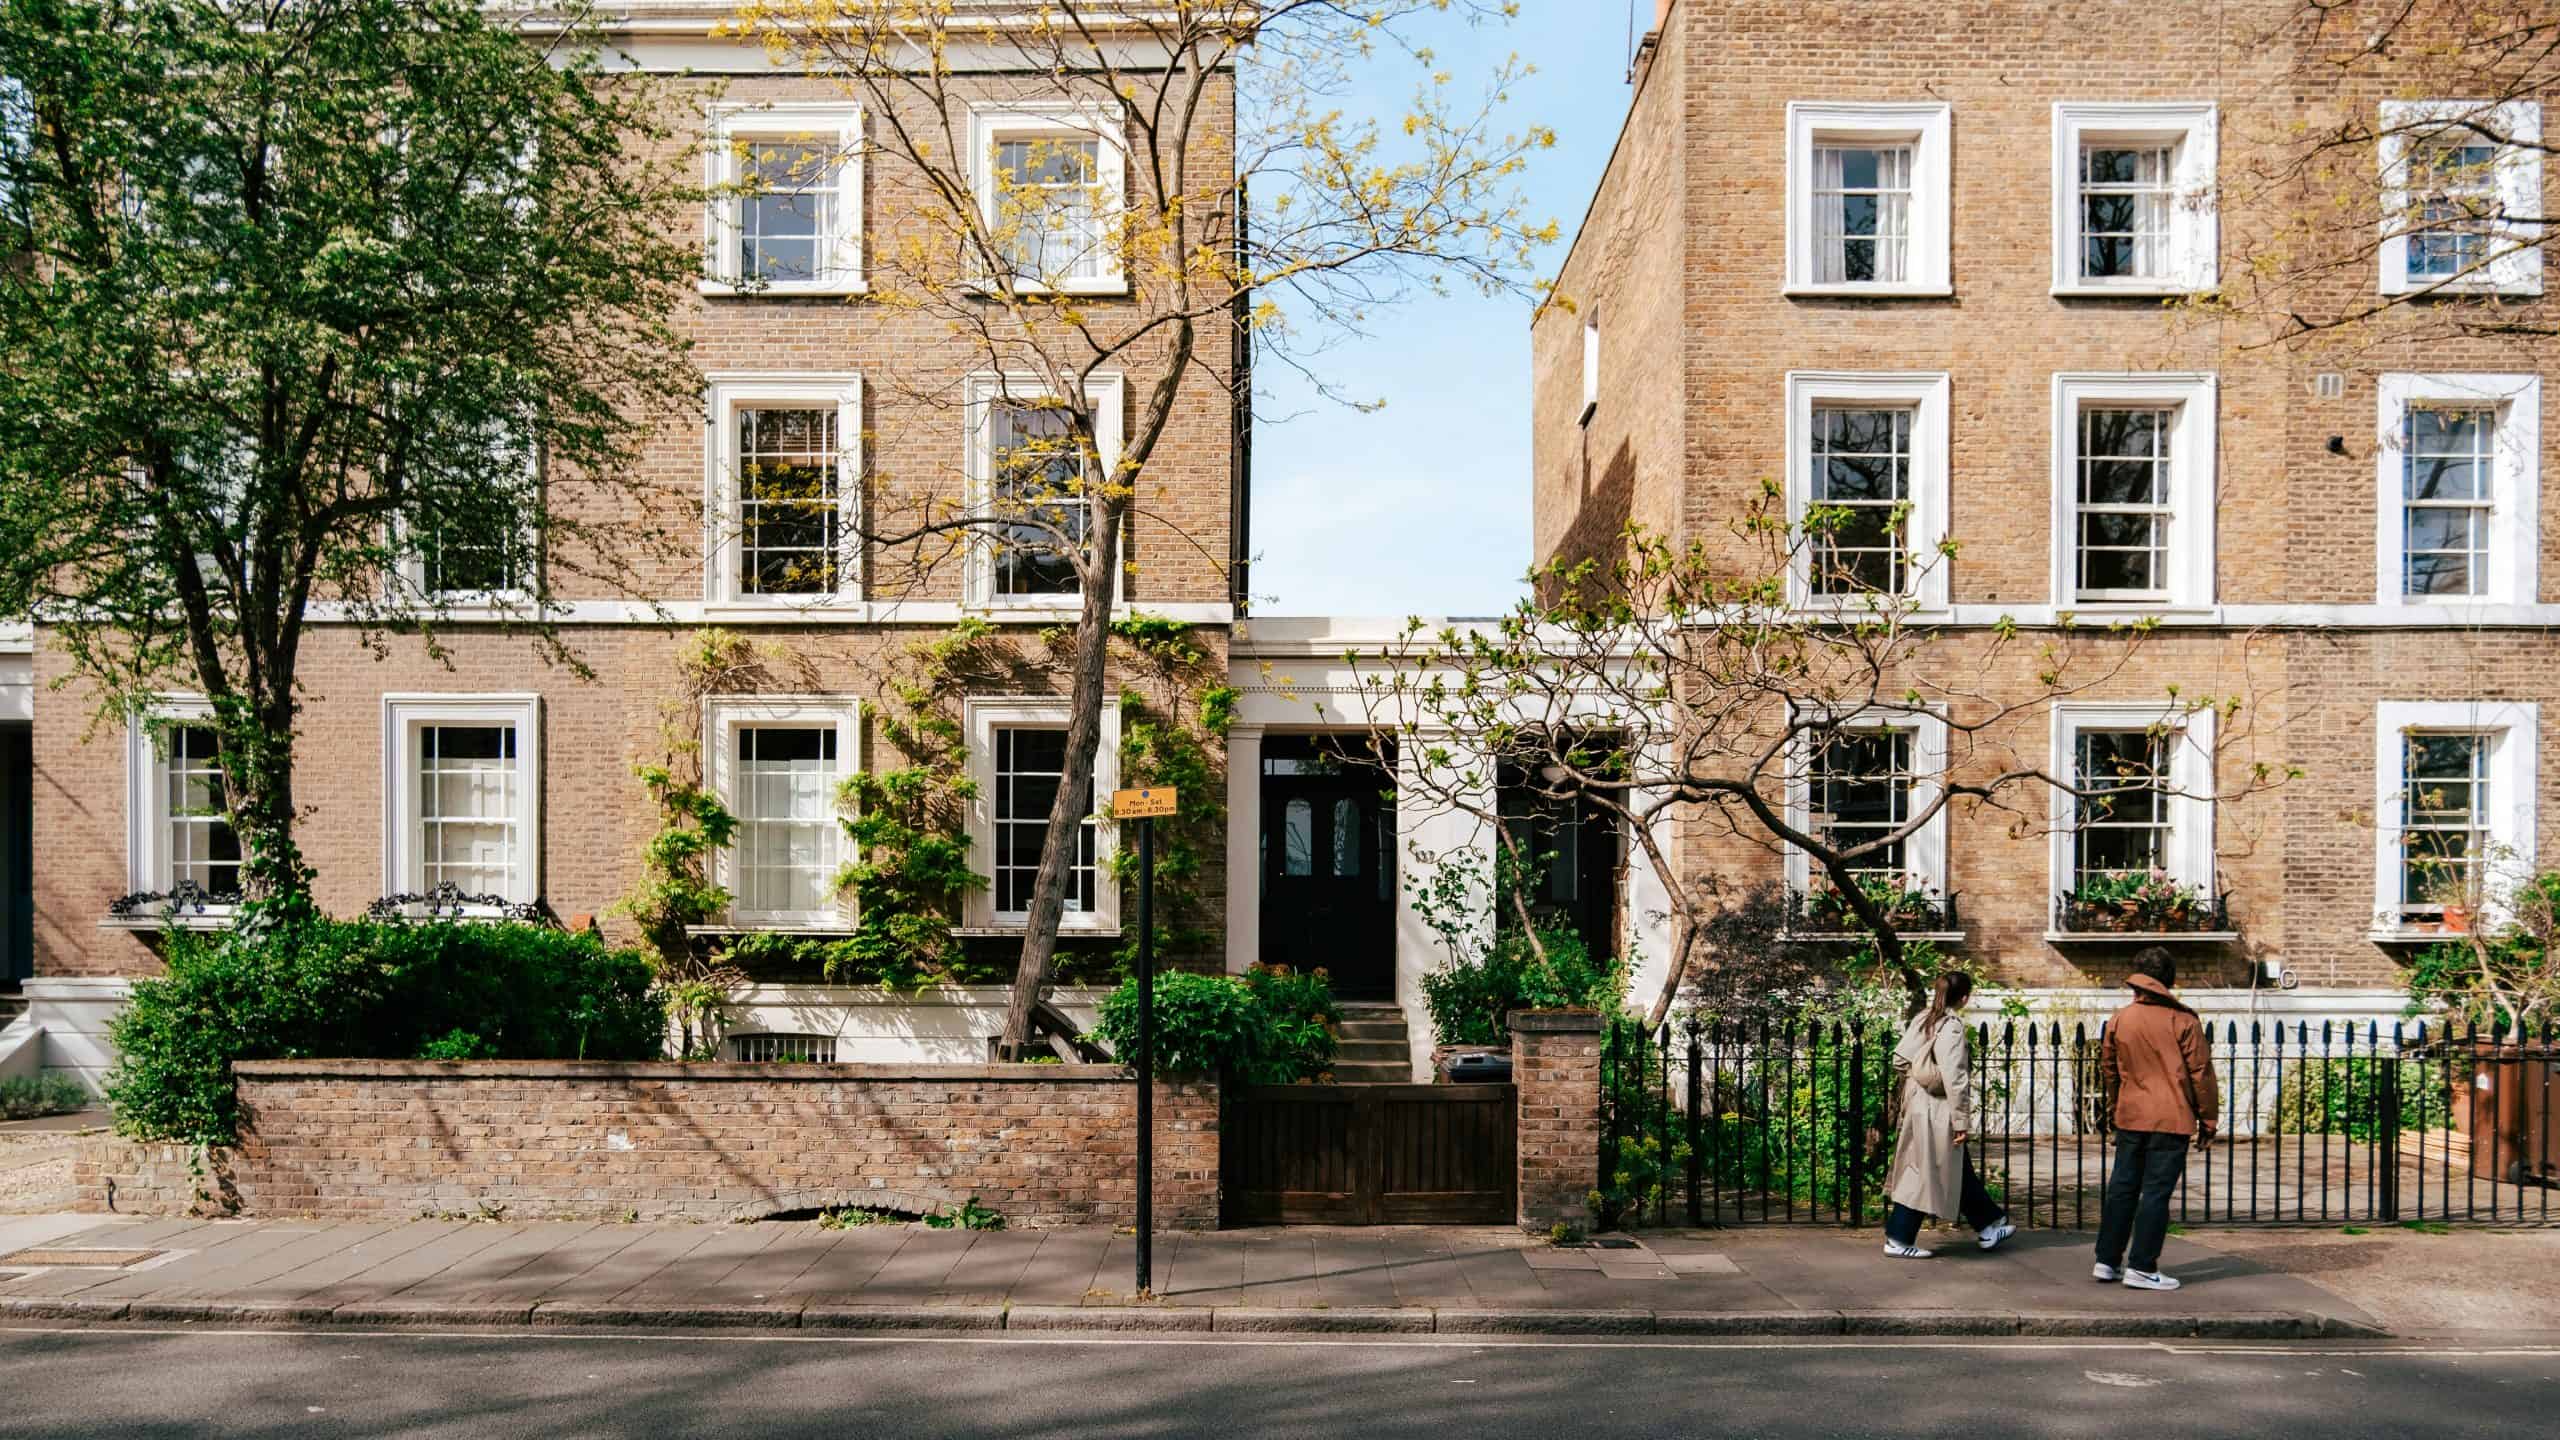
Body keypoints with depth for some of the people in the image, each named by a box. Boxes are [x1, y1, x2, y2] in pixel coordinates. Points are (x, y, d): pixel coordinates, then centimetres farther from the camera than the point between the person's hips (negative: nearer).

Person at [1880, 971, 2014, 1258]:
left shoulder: (1921, 1020, 5)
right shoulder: (1954, 1027, -18)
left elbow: (1899, 1059, 6)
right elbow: (1955, 1078, -21)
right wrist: (1961, 1120, -17)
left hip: (1918, 1104, 9)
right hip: (1938, 1111, -9)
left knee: (1960, 1170, 20)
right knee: (1926, 1175, 0)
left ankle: (1990, 1226, 34)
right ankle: (1898, 1240, 5)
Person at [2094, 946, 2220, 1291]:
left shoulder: (2119, 1020, 5)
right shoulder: (2183, 1021, -7)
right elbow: (2201, 1073, -6)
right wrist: (2208, 1120, 4)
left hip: (2129, 1119, 4)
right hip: (2172, 1121, -4)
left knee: (2122, 1189, 12)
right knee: (2156, 1193, 0)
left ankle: (2107, 1260, 16)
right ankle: (2142, 1267, 2)